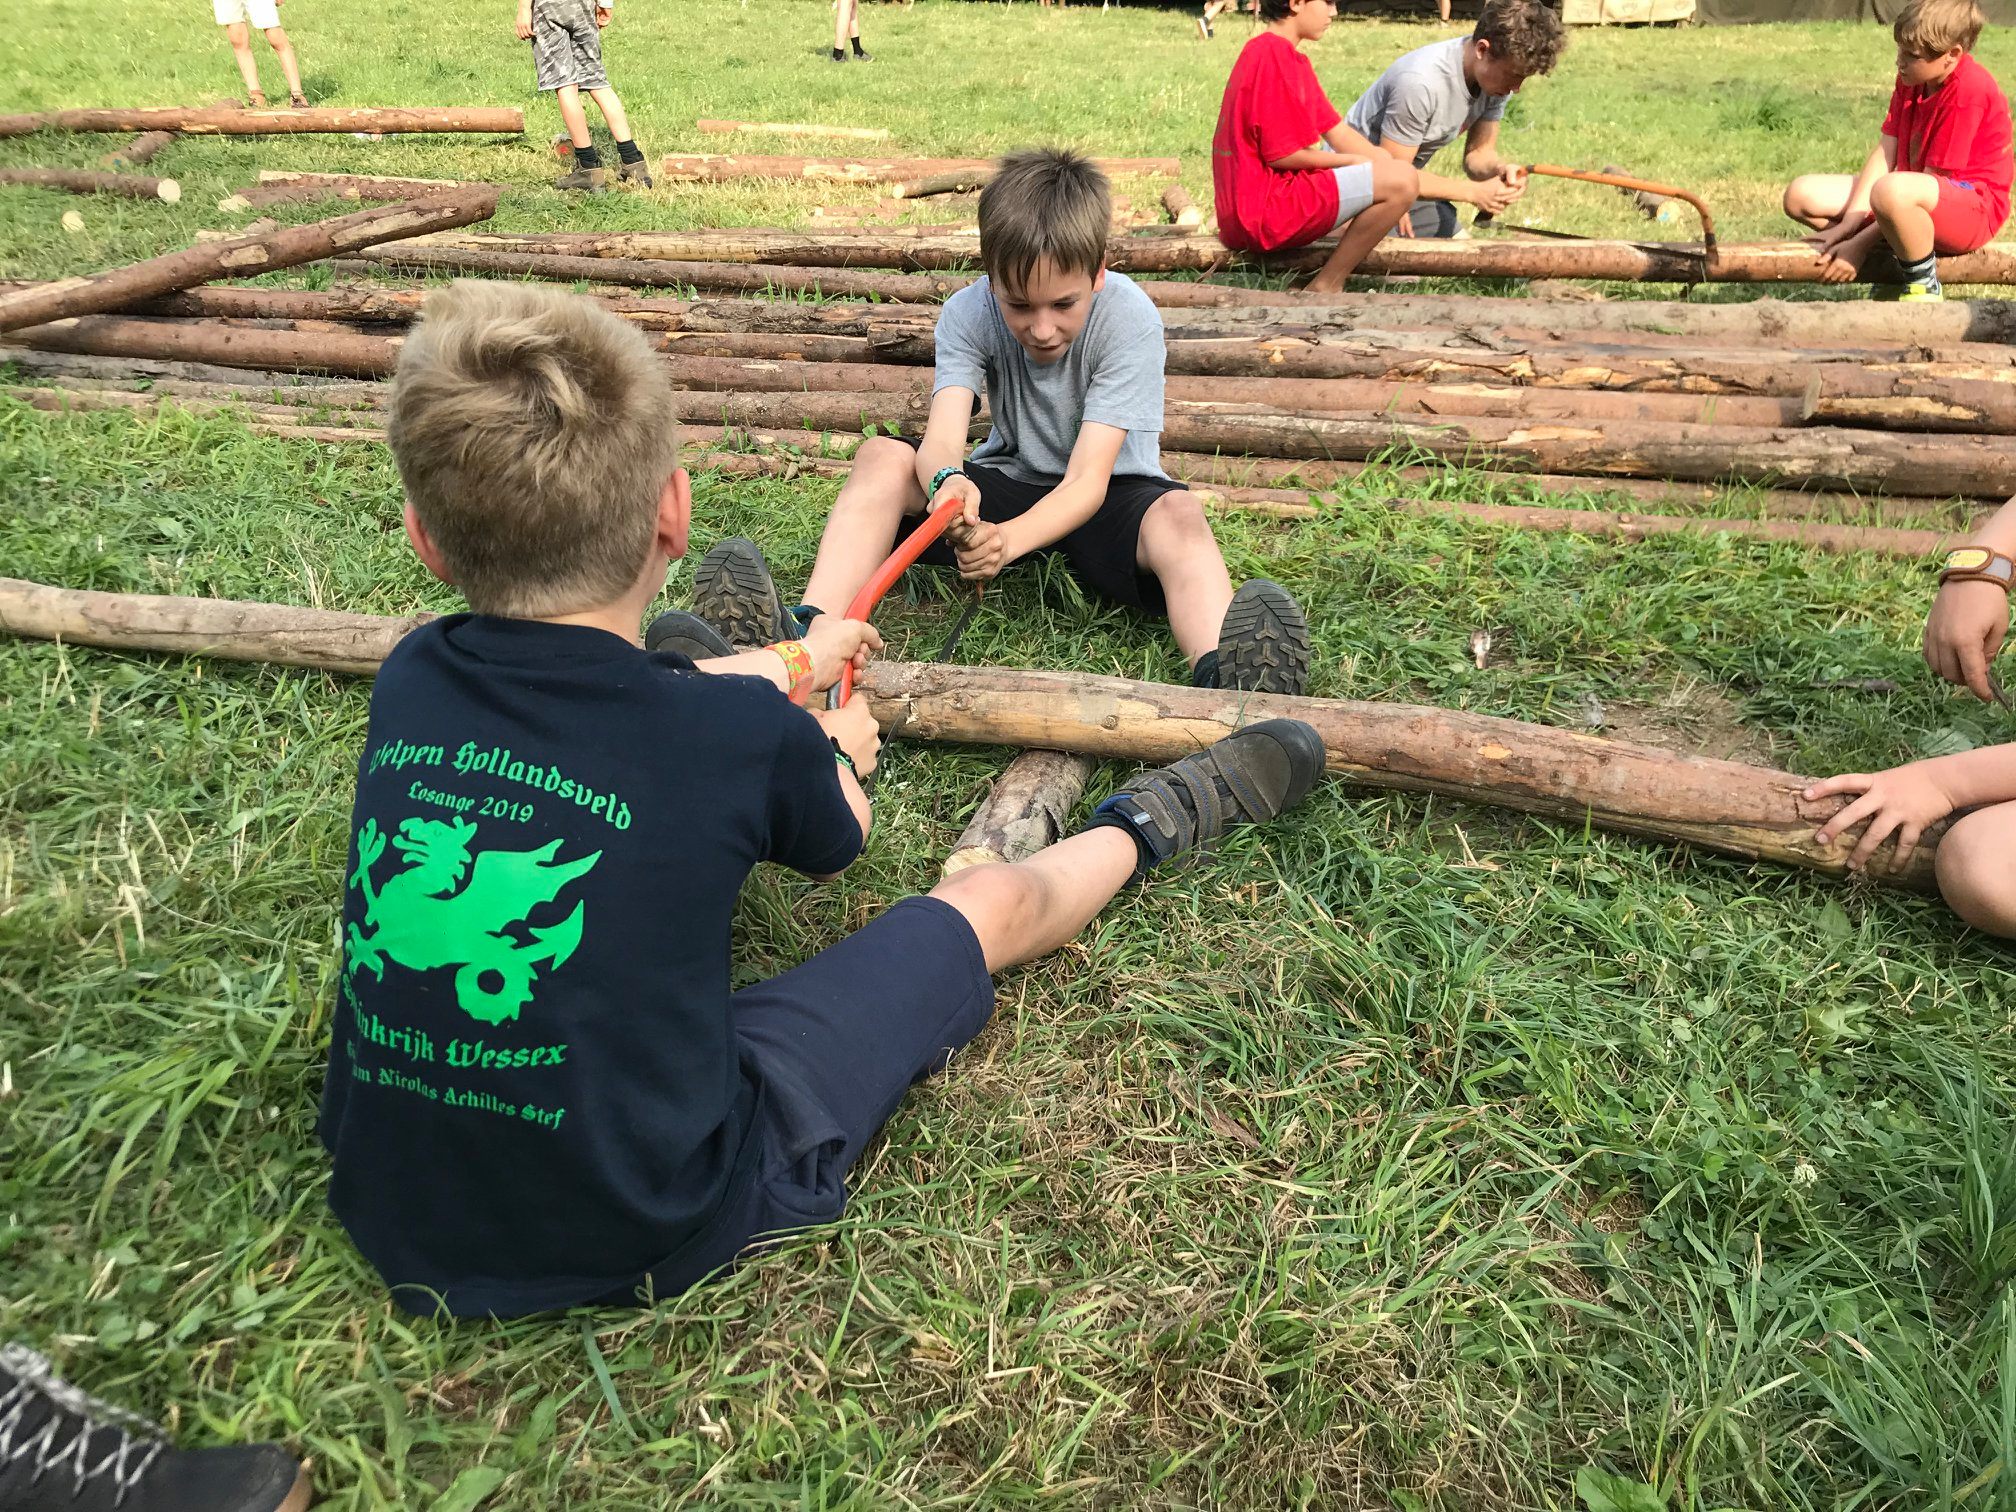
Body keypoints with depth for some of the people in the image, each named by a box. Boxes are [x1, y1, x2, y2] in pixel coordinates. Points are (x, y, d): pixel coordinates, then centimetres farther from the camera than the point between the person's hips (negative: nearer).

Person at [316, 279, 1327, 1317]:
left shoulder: (411, 681, -10)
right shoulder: (741, 737, -23)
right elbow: (837, 836, 2)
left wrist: (792, 663, 27)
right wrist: (838, 747, 25)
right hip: (655, 1235, -4)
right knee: (989, 905, 8)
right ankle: (1148, 826, 36)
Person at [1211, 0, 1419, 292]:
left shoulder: (1269, 51, 17)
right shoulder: (1275, 55, -15)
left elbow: (1337, 131, 14)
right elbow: (1282, 154, -19)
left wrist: (1384, 164, 3)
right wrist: (1353, 161, -5)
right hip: (1265, 210, -11)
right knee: (1403, 180, -16)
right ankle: (1325, 289, -8)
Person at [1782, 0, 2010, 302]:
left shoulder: (1968, 91, -21)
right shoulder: (1911, 77, 2)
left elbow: (1932, 181, -21)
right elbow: (1886, 152, -4)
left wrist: (1860, 243, -22)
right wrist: (1847, 224, -15)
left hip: (1974, 209, -8)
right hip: (1917, 192, 9)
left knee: (1891, 191, -43)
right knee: (1801, 195, -4)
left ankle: (1925, 288, -18)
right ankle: (1892, 266, 1)